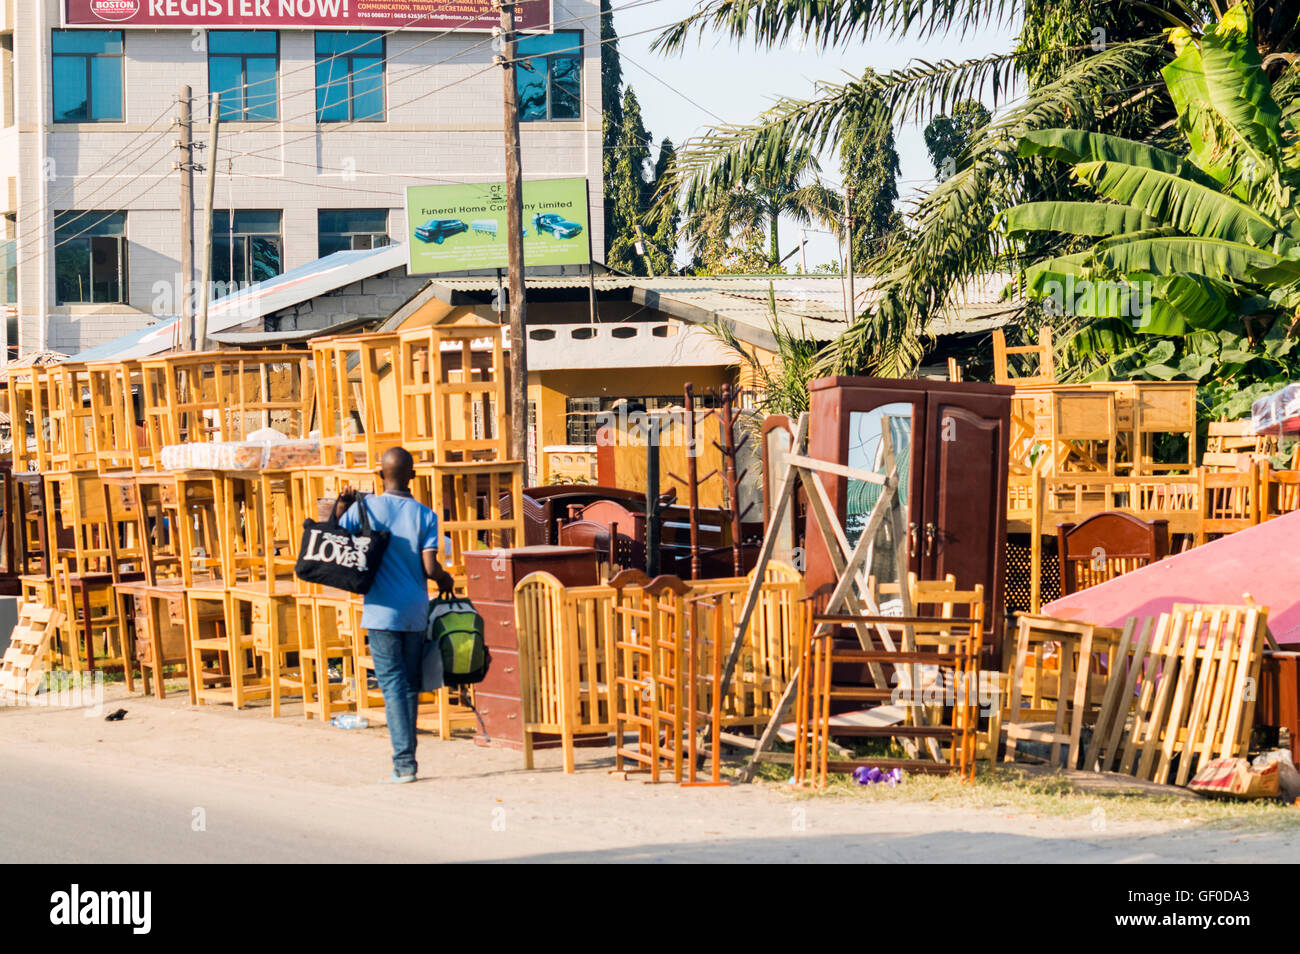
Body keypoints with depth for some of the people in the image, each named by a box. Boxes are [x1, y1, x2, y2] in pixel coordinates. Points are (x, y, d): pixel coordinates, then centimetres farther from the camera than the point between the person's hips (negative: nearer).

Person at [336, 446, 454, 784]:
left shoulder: (364, 508, -4)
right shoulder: (425, 516, 0)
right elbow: (430, 568, -6)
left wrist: (339, 509, 7)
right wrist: (445, 580, 15)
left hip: (382, 612, -2)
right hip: (416, 612, 2)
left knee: (393, 685, -4)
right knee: (410, 685, 12)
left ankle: (404, 763, -12)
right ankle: (406, 759, 17)